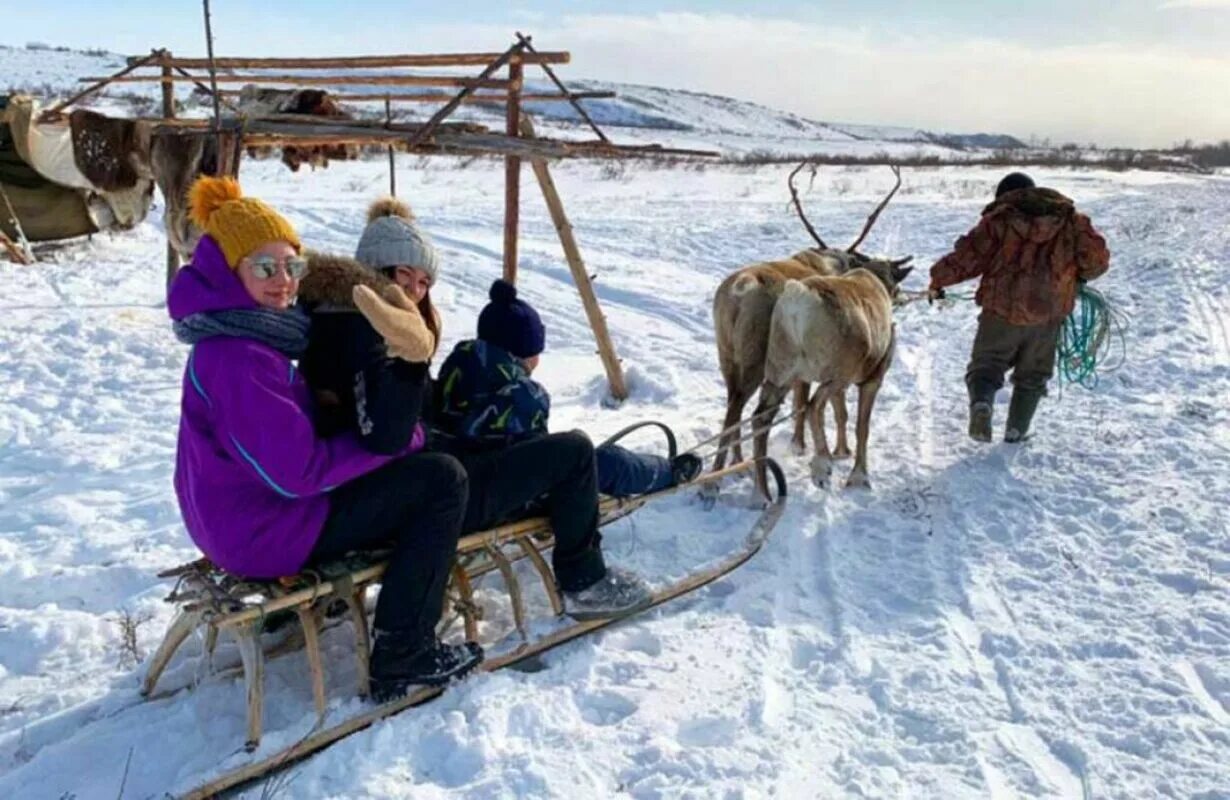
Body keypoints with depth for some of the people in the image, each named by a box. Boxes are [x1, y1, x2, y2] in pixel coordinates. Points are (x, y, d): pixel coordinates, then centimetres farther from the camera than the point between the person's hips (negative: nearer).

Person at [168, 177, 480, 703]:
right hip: (262, 532, -10)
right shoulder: (238, 358, -26)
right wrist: (398, 439, -16)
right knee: (442, 479, -14)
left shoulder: (246, 334, 7)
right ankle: (401, 659, -6)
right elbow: (297, 472, -27)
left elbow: (293, 438, 17)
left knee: (407, 466, 26)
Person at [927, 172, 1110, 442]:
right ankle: (1016, 430, 21)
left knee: (986, 366, 8)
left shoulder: (998, 219, 0)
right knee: (1032, 375, 20)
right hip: (1048, 314, 2)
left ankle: (981, 403, -21)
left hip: (1002, 310, -2)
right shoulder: (1070, 219, 7)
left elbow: (968, 256, -5)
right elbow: (1098, 258, 2)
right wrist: (1079, 275, 23)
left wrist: (938, 280, 8)